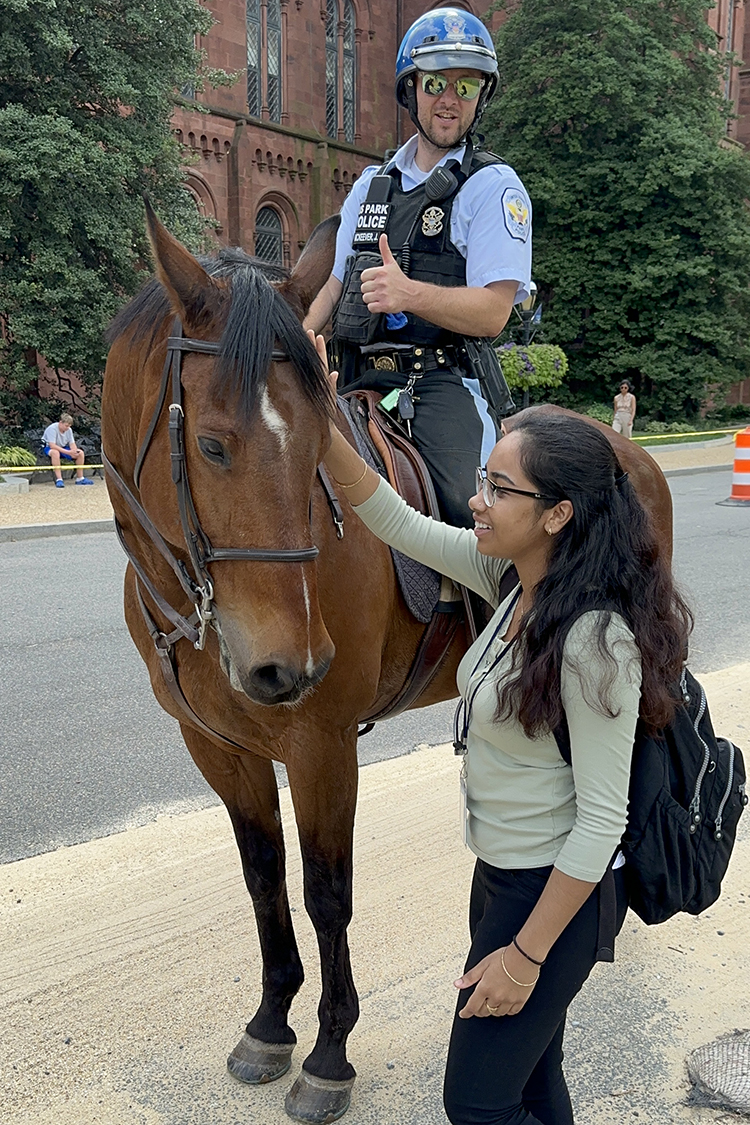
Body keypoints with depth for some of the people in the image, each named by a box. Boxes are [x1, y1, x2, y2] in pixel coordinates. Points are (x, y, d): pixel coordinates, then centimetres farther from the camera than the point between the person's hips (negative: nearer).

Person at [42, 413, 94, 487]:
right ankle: (59, 479, -42)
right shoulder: (52, 429, -24)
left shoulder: (69, 430, -4)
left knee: (81, 453, -11)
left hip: (63, 448, 7)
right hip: (49, 448, -6)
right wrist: (68, 452, -39)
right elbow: (52, 445, -33)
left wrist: (74, 451, -29)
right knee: (55, 452, -42)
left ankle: (80, 478, -3)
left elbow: (72, 444, -3)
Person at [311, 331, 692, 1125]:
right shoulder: (510, 577, -5)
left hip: (554, 891, -8)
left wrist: (527, 953, -18)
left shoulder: (594, 640, -28)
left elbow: (601, 819, -24)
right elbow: (392, 521, -1)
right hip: (499, 872, 8)